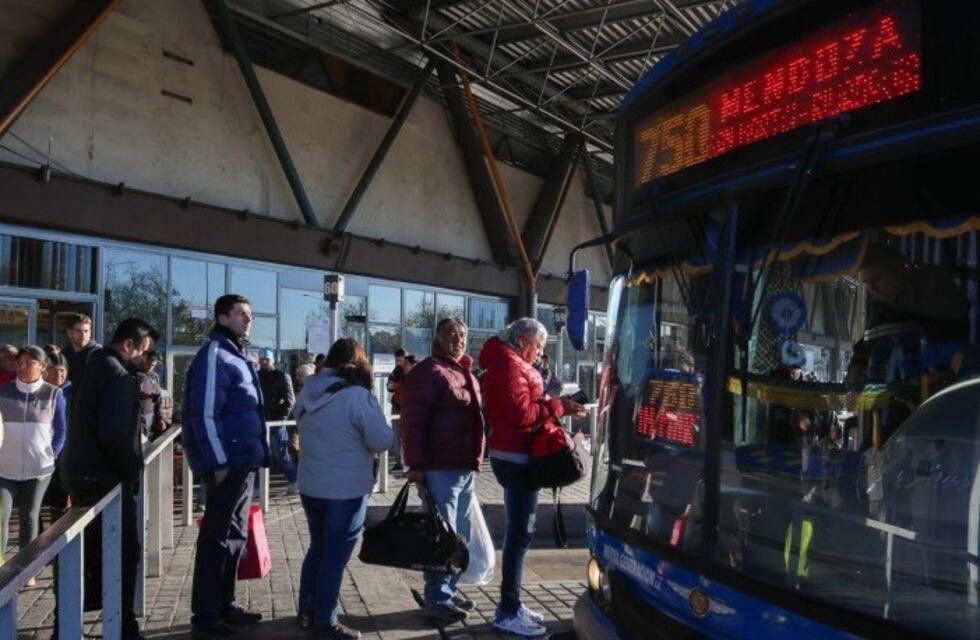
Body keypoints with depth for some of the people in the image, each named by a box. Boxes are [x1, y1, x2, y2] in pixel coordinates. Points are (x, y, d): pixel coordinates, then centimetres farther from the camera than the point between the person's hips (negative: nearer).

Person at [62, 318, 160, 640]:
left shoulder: (94, 366, 12)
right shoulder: (118, 376, -19)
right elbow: (117, 434, -27)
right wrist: (133, 468, -11)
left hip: (82, 471, 10)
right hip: (105, 477, -10)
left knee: (90, 550, 21)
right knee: (126, 551, 0)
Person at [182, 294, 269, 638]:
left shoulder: (236, 356, 16)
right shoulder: (214, 356, -13)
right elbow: (205, 414, -20)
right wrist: (219, 463, -20)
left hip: (243, 461, 10)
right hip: (227, 463, -9)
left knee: (234, 535, 16)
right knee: (218, 537, -2)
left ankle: (225, 605, 27)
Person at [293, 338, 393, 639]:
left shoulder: (308, 390, 0)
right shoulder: (358, 396, -20)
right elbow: (381, 441, -19)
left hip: (310, 486, 7)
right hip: (346, 490, -6)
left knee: (318, 547, 22)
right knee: (335, 555, 5)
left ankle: (306, 610, 31)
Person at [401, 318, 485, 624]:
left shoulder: (466, 373, 17)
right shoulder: (429, 371, -11)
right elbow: (413, 421, -17)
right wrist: (416, 464, -20)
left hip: (466, 466, 9)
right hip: (441, 468, -9)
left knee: (460, 535, 17)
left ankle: (449, 589, 30)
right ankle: (437, 598, 9)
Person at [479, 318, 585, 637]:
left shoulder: (509, 363, 18)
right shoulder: (510, 365, -15)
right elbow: (522, 414, -22)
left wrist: (549, 403, 4)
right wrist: (558, 406, -14)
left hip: (513, 455, 11)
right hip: (516, 458, -11)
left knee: (518, 531, 15)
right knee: (520, 533, -6)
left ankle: (510, 603, 23)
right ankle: (509, 612, 0)